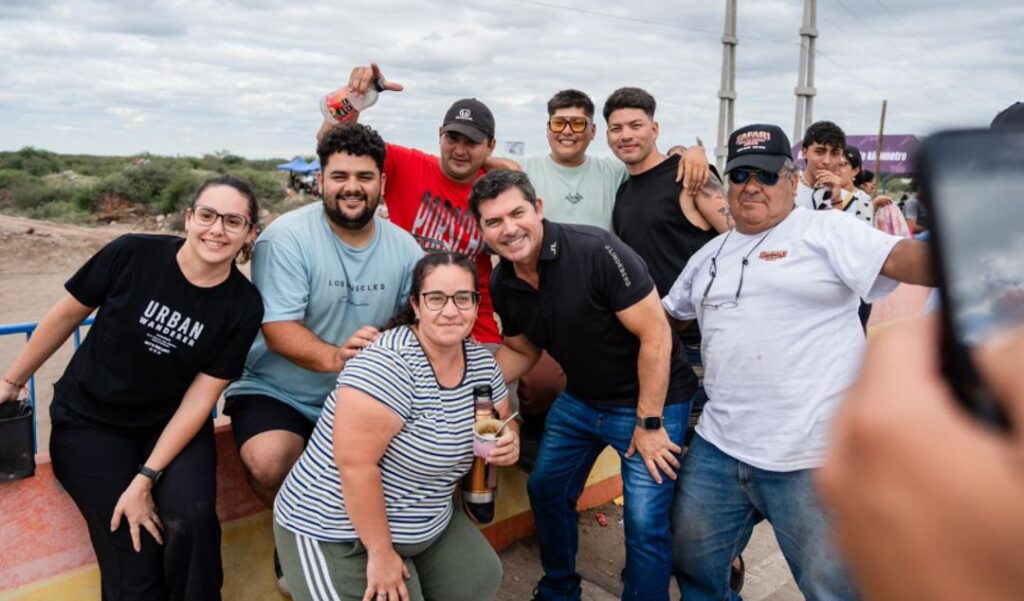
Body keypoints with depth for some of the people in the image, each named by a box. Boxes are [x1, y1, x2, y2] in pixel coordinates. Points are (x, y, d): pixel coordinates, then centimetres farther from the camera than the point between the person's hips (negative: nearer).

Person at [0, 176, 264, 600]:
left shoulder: (243, 306, -12)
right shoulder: (133, 255, -16)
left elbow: (200, 397, -11)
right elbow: (67, 314, 0)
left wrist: (145, 479, -16)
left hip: (172, 423, 1)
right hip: (90, 421, -1)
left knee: (190, 518, -24)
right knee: (134, 551, -15)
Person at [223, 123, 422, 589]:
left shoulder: (404, 248, 0)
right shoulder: (286, 237, -14)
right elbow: (277, 329, -21)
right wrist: (334, 356, -41)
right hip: (277, 392, -3)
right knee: (269, 463, -31)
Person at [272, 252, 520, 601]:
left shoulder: (482, 362, -2)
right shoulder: (388, 364, -27)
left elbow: (502, 424, 13)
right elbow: (355, 464, -28)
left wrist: (508, 442, -10)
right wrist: (381, 553, -22)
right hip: (336, 534, -7)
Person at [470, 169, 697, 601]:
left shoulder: (597, 251, -27)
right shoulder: (502, 284, -6)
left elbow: (655, 333, -23)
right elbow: (521, 350, 10)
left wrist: (648, 422, -18)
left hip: (650, 400, -6)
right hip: (579, 399, 7)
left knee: (645, 522, -7)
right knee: (545, 490, 16)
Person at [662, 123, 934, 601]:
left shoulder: (826, 232, -5)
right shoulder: (710, 255, 14)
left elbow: (905, 258, -19)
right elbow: (667, 314, 26)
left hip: (811, 457, -5)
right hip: (718, 446, 6)